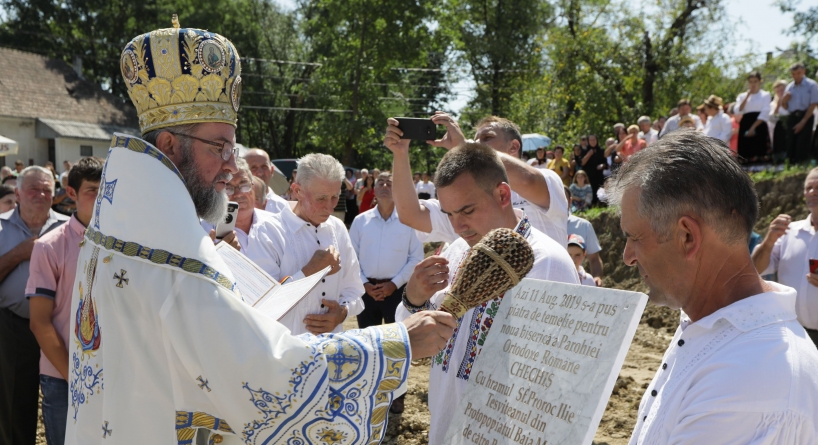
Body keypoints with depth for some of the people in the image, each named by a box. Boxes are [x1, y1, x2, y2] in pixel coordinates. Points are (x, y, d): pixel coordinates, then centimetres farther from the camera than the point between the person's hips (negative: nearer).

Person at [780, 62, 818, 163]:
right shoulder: (789, 87, 14)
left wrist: (803, 122, -14)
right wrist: (784, 100, -5)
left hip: (806, 117, -5)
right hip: (792, 118, 5)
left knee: (803, 148, -8)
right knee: (791, 146, 4)